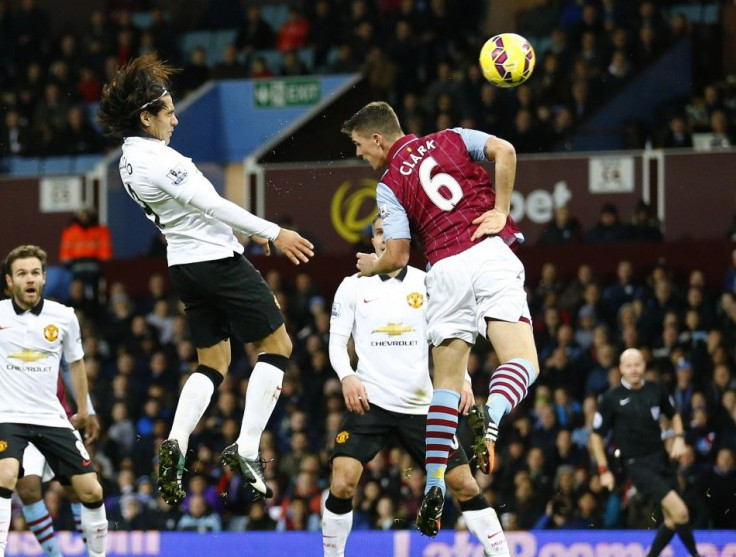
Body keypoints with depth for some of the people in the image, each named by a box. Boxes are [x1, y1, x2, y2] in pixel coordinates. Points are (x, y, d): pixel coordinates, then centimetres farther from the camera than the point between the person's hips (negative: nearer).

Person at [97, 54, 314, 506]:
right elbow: (211, 204, -24)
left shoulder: (131, 162, 9)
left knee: (213, 362, 15)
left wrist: (247, 230, 22)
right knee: (277, 344, 1)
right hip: (219, 260, -9)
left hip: (185, 264, 9)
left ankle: (175, 444, -3)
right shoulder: (157, 160, -21)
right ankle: (246, 448, -8)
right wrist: (273, 233, -21)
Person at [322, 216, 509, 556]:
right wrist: (347, 376, -16)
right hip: (369, 401, -1)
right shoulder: (353, 286, 5)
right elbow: (337, 340, 3)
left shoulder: (427, 285, 6)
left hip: (421, 405, 1)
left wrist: (462, 379, -12)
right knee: (342, 482, -17)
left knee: (464, 484, -1)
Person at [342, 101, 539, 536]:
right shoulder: (452, 140, 16)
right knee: (522, 363, -9)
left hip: (445, 270, 0)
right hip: (491, 253, 0)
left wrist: (372, 266, 27)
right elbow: (504, 151, -3)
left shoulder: (389, 186, 11)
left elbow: (397, 257, 5)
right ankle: (489, 426, -40)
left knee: (447, 380, 10)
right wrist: (500, 210, 3)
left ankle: (435, 485, 4)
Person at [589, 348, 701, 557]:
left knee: (672, 520, 6)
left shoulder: (656, 391, 3)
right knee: (680, 511, -18)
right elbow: (596, 435, 1)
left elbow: (673, 415, 21)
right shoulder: (612, 399, -7)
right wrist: (604, 470, -4)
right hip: (637, 465, -5)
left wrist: (679, 438, 2)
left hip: (661, 459, 5)